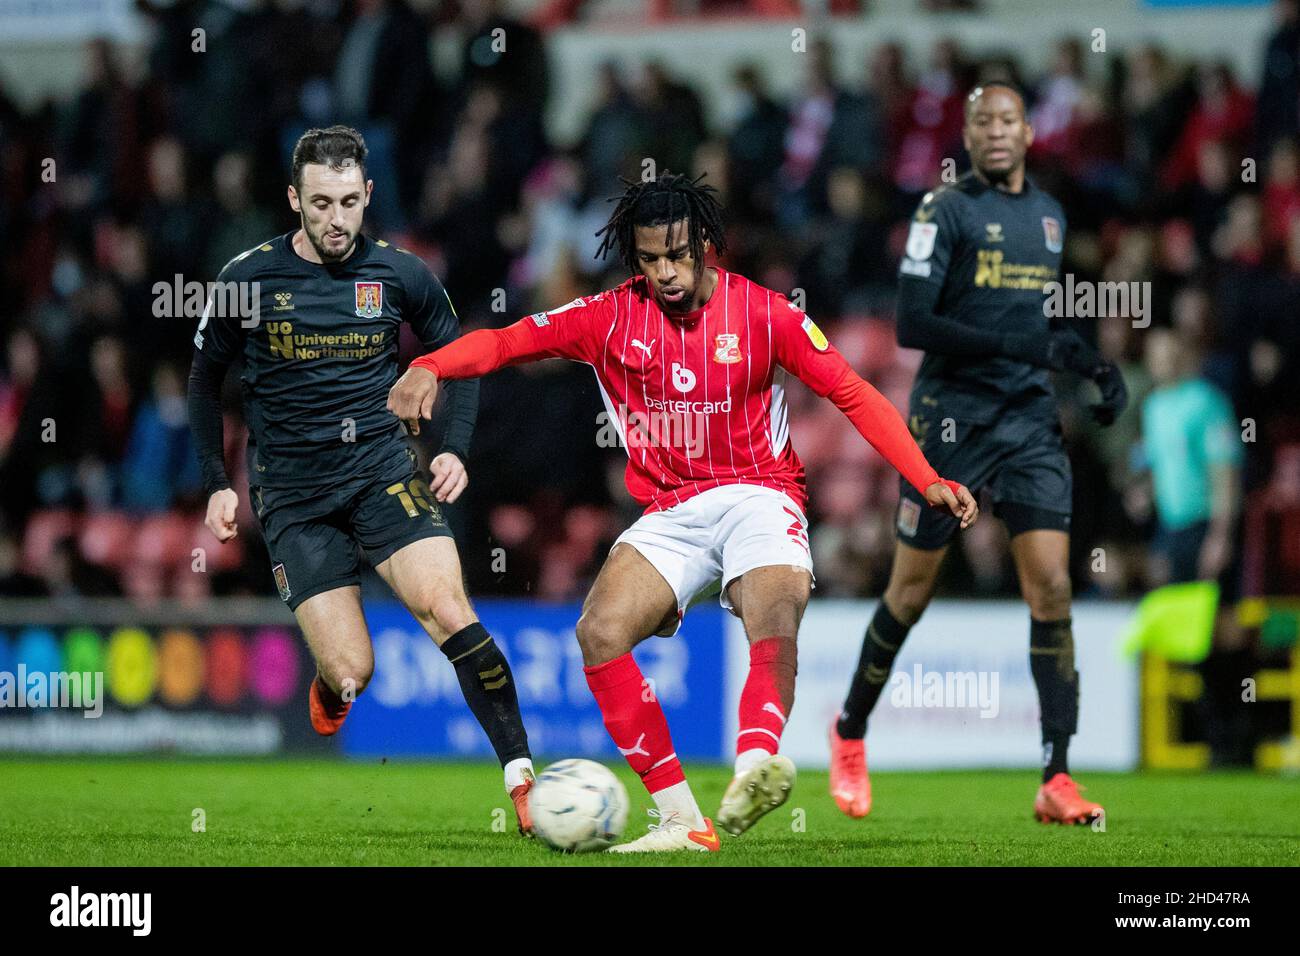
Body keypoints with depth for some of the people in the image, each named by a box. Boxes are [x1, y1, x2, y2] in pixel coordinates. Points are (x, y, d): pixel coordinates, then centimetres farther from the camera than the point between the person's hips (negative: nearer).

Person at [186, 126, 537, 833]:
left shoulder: (400, 276, 0)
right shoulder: (247, 281, -3)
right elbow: (205, 377, 12)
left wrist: (455, 449, 2)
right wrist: (216, 484, 8)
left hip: (382, 470, 1)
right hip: (292, 496, -1)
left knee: (450, 614, -23)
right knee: (352, 675, -10)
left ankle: (523, 780, -21)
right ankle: (327, 690, 29)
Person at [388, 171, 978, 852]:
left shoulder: (761, 312, -1)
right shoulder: (613, 316, 2)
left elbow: (853, 395, 3)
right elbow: (507, 341, -2)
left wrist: (928, 482, -5)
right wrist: (429, 367, -23)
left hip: (757, 496, -2)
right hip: (669, 513, 2)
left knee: (776, 613, -34)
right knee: (599, 631, -22)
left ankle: (753, 770, -60)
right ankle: (681, 820, -21)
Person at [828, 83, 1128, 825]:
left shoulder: (1051, 215, 14)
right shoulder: (947, 211, -6)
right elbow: (911, 324, -15)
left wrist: (1092, 365, 10)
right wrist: (1023, 344, -22)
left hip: (1032, 422, 4)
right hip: (953, 420, -4)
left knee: (1052, 588, -9)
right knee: (913, 591, 4)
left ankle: (1057, 778, -10)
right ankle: (851, 731, 28)